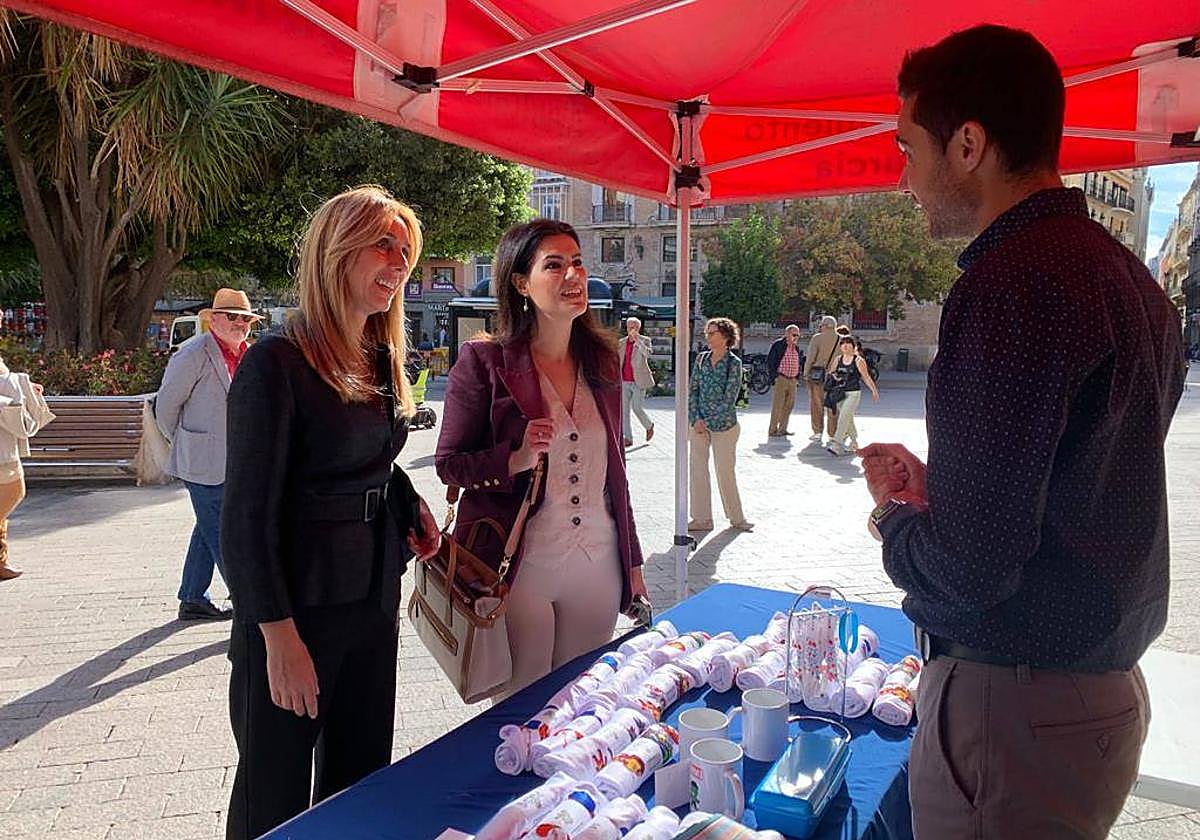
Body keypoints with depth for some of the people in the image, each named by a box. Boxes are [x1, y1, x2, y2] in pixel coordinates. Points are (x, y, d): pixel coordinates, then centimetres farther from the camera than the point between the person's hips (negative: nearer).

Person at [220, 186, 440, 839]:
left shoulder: (381, 361, 6)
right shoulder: (277, 365, -17)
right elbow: (248, 517, -17)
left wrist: (410, 506, 1)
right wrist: (280, 636, -18)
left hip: (374, 600, 7)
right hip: (295, 608, -7)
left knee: (361, 774, 20)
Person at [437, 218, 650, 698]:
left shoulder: (601, 360, 6)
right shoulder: (484, 361, -9)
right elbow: (449, 464, -5)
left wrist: (631, 561, 15)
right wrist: (517, 460, -23)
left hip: (598, 566, 5)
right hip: (521, 567, -4)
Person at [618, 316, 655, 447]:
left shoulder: (644, 341, -2)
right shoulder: (621, 342, 10)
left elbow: (647, 354, -22)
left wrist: (636, 339, -25)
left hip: (638, 381, -4)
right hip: (624, 381, 4)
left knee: (636, 408, -6)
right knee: (624, 409, 0)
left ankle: (649, 426, 24)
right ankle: (627, 438, 6)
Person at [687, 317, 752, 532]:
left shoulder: (734, 363, -7)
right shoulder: (701, 359, 6)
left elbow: (729, 399, -11)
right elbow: (692, 390, 5)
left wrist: (708, 422, -13)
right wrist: (696, 419, -7)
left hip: (723, 425, -4)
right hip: (698, 424, 4)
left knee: (726, 472, 4)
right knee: (697, 469, 4)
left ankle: (736, 518, 20)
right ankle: (702, 519, 14)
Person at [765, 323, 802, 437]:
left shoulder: (796, 348, 14)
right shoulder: (777, 345, -7)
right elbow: (769, 362, -8)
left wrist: (797, 376, 14)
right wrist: (774, 377, -12)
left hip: (792, 380, 7)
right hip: (780, 379, -7)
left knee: (789, 406, 8)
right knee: (777, 406, -7)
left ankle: (782, 429, 17)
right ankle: (772, 430, -1)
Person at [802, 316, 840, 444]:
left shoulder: (817, 338, -6)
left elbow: (810, 357, -9)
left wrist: (806, 374, -2)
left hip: (817, 374, -3)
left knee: (816, 404, 6)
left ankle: (818, 432, 5)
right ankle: (833, 434, 13)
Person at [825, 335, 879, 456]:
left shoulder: (858, 360, -8)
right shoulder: (838, 359, 6)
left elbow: (866, 377, 0)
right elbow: (831, 373, 20)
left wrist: (874, 391, 6)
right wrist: (833, 376, -3)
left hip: (853, 393, -5)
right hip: (840, 393, 6)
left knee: (843, 418, -14)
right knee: (848, 420, 14)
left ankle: (836, 445, -18)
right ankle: (854, 443, 29)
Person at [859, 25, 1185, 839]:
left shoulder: (1011, 283, -23)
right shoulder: (1125, 273, 7)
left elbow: (966, 568, -25)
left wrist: (895, 519, -6)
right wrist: (935, 488, 11)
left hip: (1013, 707, -9)